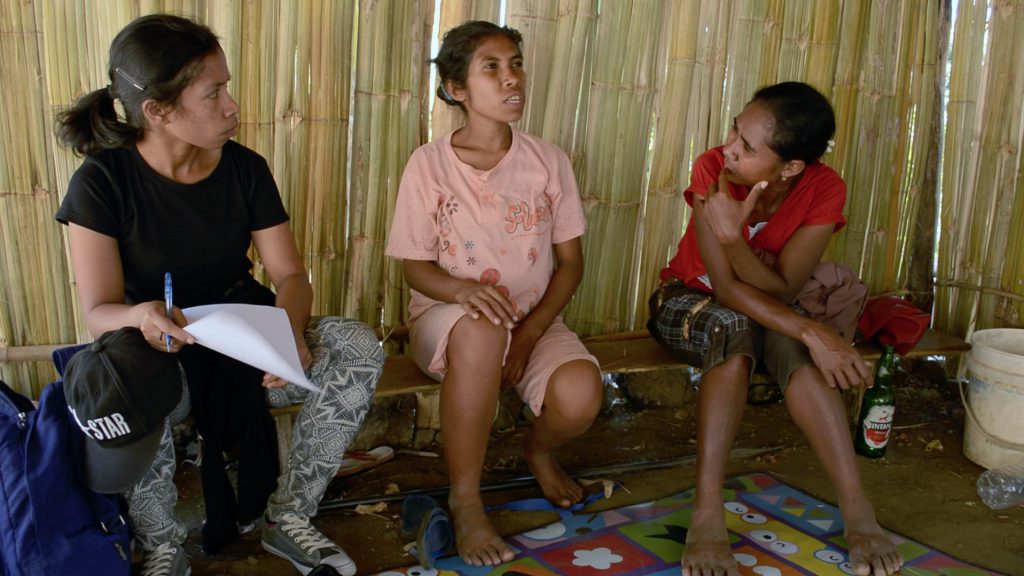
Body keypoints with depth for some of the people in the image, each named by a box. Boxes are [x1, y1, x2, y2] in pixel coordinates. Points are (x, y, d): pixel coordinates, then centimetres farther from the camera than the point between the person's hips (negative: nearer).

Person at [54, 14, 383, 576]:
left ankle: (288, 518, -7)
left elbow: (290, 274, -4)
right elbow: (98, 310, -15)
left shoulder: (244, 168, -4)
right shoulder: (102, 181, -12)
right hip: (161, 354, -3)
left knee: (358, 347, -22)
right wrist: (140, 316, -40)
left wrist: (290, 330, -27)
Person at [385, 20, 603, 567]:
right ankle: (464, 498, -20)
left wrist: (529, 333, -13)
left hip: (535, 319, 2)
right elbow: (415, 267, -4)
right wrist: (463, 289, -28)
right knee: (481, 331, -40)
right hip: (445, 316, -2)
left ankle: (539, 450, 11)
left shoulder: (548, 160, 0)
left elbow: (569, 260, 2)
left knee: (580, 394, -29)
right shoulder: (429, 163, -6)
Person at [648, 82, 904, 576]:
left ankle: (857, 510, -33)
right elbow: (726, 287, -29)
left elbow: (782, 290, -24)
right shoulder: (712, 170, -25)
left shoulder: (824, 190, -19)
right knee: (734, 329, -37)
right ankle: (707, 515, -40)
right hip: (688, 301, -2)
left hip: (765, 311, 2)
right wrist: (812, 332, -41)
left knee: (792, 345, -33)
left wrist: (734, 238, -42)